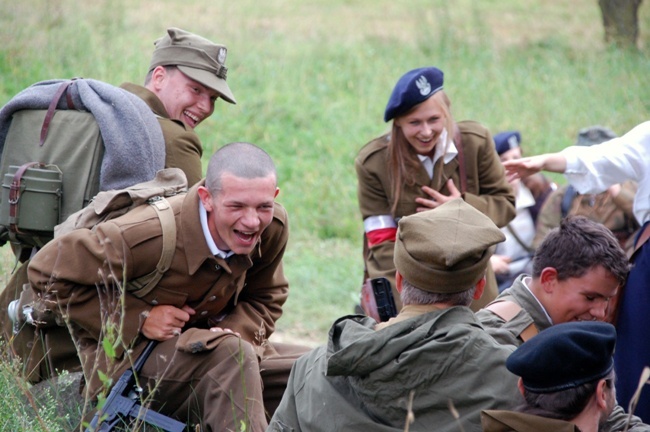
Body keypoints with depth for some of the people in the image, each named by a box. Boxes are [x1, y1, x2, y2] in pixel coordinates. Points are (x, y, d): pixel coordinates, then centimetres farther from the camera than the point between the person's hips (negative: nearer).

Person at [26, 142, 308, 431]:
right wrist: (136, 319, -23)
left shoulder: (273, 227, -10)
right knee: (230, 356, -34)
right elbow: (47, 272, -20)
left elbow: (267, 299, 10)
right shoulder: (154, 234, -28)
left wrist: (236, 331, -15)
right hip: (124, 354, -6)